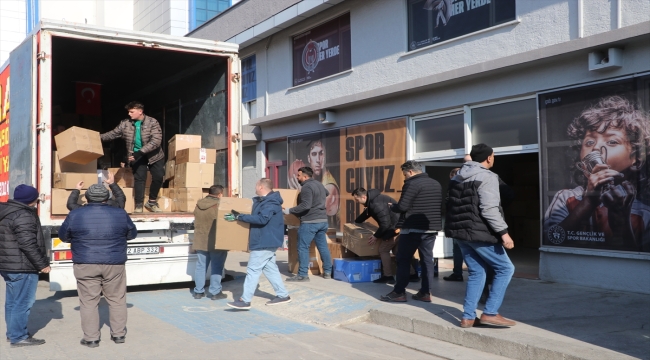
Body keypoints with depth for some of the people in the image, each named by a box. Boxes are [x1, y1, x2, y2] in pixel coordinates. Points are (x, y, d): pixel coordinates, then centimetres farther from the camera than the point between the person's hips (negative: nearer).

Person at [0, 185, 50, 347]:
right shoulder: (23, 216, -19)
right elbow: (28, 244, -24)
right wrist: (42, 264, -16)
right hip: (22, 267, -10)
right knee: (22, 302, -3)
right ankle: (18, 337, 2)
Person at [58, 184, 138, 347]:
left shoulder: (75, 215, -3)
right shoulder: (120, 214, -2)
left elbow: (63, 236, 10)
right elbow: (132, 234, 11)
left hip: (85, 264, -1)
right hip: (114, 264, 1)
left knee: (88, 301, 7)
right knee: (117, 299, 13)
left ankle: (91, 338, 10)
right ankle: (119, 334, 19)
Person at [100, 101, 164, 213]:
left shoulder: (152, 122, -15)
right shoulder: (125, 124, -3)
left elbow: (156, 141, -24)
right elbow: (112, 134, 6)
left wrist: (140, 152, -31)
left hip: (154, 155, -1)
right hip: (137, 155, 1)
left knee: (158, 177, -3)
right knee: (139, 178, -6)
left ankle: (152, 202, 17)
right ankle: (139, 206, -3)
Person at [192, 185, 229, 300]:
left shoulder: (198, 205, 5)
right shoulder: (219, 205, -16)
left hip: (200, 242, 6)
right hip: (216, 242, -6)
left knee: (201, 266, 12)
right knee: (216, 267, 3)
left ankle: (198, 291, 17)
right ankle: (215, 292, 5)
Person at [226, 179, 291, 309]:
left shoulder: (270, 203, -19)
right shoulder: (262, 201, 14)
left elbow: (262, 219, -31)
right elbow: (256, 216, 22)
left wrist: (240, 217, -30)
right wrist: (239, 215, 14)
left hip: (265, 242, -11)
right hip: (266, 241, 11)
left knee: (253, 269, -10)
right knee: (270, 268, 14)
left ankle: (245, 301, -8)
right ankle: (283, 295, 20)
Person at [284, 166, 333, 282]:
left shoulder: (307, 187, -14)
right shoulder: (319, 184, 15)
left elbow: (305, 206, -24)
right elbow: (327, 193, 38)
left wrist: (289, 211, -20)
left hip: (309, 222, -9)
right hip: (322, 220, 9)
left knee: (303, 247, -3)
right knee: (323, 246, 13)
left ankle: (302, 275, -3)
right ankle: (327, 272, 18)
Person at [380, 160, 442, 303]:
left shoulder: (412, 184, -13)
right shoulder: (436, 184, 14)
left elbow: (402, 207, -16)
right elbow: (440, 207, 19)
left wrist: (392, 206, 2)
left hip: (413, 229, -7)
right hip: (431, 229, 8)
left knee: (403, 260, 1)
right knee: (427, 260, 9)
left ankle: (399, 292, 2)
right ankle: (425, 293, 10)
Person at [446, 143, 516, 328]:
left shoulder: (457, 177, 14)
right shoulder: (487, 177, -12)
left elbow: (451, 205, 17)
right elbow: (489, 209, -21)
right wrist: (503, 232, -18)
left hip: (461, 231, 8)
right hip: (480, 233, -8)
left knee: (476, 272, 14)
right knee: (505, 268, 3)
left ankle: (468, 317, 10)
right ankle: (490, 313, -2)